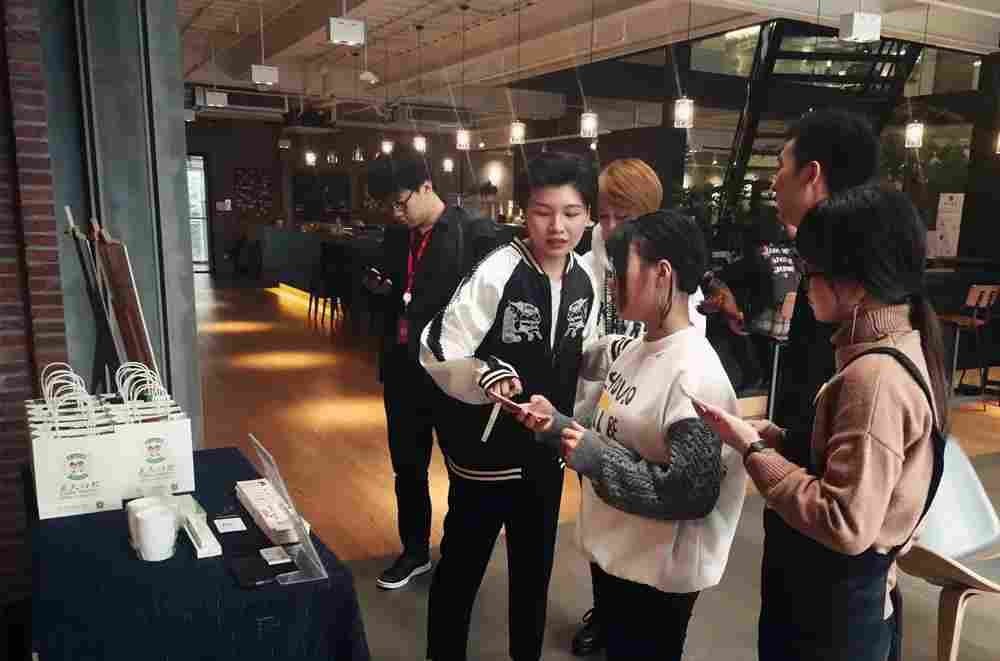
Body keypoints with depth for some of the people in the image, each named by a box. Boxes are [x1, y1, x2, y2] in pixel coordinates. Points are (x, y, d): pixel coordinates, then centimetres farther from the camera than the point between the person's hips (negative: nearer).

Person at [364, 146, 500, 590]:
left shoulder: (474, 234, -14)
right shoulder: (395, 236, 7)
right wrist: (379, 286, -3)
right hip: (403, 370, 7)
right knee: (407, 467, 18)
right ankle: (415, 551, 38)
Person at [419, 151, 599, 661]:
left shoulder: (585, 279, -2)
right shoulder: (496, 272, -21)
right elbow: (437, 353, -20)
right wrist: (487, 375, -36)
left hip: (546, 451, 6)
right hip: (486, 451, -5)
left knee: (535, 568, 22)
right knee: (461, 566, 13)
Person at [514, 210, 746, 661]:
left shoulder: (695, 375, -26)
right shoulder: (632, 348, 1)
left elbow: (692, 493, -27)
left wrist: (595, 460, -26)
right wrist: (558, 424, -8)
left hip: (655, 574, -8)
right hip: (612, 553, 8)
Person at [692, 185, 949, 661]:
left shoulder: (875, 376, -28)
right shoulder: (898, 347, 3)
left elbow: (845, 525, -29)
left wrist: (752, 448, -21)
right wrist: (782, 438, -3)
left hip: (833, 609, -8)